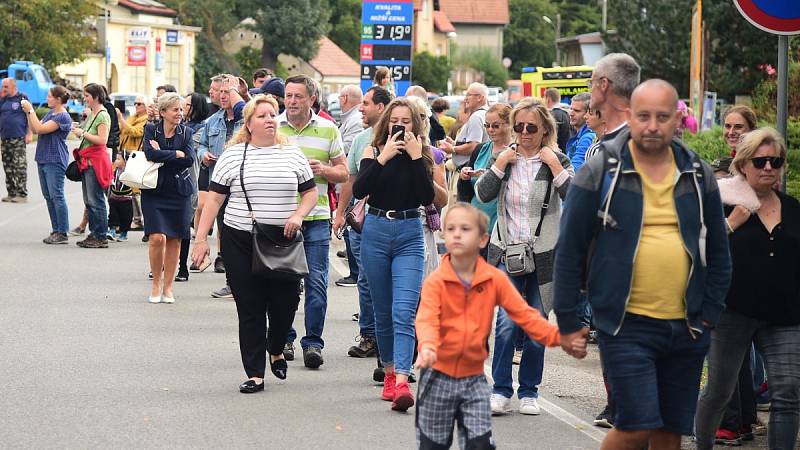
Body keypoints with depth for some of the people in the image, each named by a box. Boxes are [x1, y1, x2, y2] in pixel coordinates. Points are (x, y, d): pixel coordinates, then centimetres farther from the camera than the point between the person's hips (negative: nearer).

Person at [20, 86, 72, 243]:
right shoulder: (50, 113, 14)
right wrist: (28, 112, 4)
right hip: (43, 159, 9)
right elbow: (34, 129, 14)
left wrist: (30, 111, -14)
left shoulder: (63, 117, -14)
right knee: (48, 196, 11)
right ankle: (56, 230, 17)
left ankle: (62, 233, -4)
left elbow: (40, 129, -20)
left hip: (55, 161, -9)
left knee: (56, 196, -7)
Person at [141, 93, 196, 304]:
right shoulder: (151, 130, 2)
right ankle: (156, 284, 4)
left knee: (174, 240, 2)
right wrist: (176, 154, -12)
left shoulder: (185, 132, 7)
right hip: (155, 191, -2)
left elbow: (190, 160, -7)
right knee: (157, 238, -13)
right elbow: (151, 153, -16)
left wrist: (162, 155, -11)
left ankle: (168, 287, 13)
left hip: (179, 191, 2)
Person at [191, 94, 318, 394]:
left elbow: (310, 193, 12)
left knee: (285, 301, 0)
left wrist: (298, 215, -8)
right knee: (250, 307, 0)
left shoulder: (292, 154, 7)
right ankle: (255, 374, 5)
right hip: (240, 242, -1)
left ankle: (276, 350, 31)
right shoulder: (232, 156, 2)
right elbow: (214, 199, 2)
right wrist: (201, 238, -4)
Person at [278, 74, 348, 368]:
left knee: (316, 282, -5)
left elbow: (343, 173, 10)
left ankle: (313, 343, -1)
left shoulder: (328, 130, 6)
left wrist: (324, 170, -10)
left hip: (316, 217, 0)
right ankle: (284, 338, 18)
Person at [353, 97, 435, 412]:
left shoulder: (422, 155, 2)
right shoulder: (373, 152, 2)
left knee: (404, 312, -15)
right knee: (383, 312, 11)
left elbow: (427, 198, -11)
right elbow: (359, 190, -13)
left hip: (409, 235, -2)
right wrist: (384, 158, -19)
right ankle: (390, 374, 27)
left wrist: (416, 157, -14)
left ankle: (401, 383, -25)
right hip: (376, 232, 2)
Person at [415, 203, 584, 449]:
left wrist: (560, 337, -15)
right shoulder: (436, 281, -11)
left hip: (474, 377, 2)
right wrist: (427, 346, -46)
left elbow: (524, 314, -2)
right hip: (439, 375, -1)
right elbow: (427, 319, -23)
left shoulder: (495, 279, -3)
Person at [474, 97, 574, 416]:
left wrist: (554, 166, -16)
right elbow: (482, 195, -4)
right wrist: (500, 163, -11)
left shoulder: (557, 160, 1)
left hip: (544, 255, 0)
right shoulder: (504, 157, 7)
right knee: (507, 322, -11)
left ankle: (529, 392, 17)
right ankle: (501, 390, -1)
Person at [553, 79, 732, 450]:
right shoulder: (600, 172, -4)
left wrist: (710, 314, 5)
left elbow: (718, 250, 15)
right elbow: (569, 249, -1)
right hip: (626, 323, -4)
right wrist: (568, 321, -2)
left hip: (686, 329, 4)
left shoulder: (698, 175, 8)